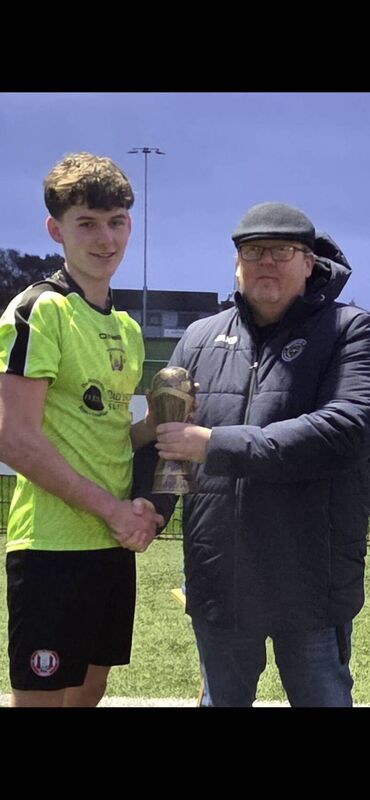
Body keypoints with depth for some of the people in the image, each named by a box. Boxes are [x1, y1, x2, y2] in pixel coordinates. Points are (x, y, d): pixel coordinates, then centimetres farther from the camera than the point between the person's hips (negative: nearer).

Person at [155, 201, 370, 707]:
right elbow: (162, 433, 9)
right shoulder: (201, 338, 8)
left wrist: (216, 445, -23)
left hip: (312, 586, -4)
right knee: (223, 698, 20)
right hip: (218, 582, 4)